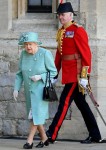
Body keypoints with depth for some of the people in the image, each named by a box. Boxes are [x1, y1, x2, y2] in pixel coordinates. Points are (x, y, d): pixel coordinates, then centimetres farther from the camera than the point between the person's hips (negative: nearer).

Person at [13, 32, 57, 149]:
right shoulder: (23, 54, -2)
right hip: (29, 90, 5)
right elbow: (20, 73, 5)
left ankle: (29, 140, -3)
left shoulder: (45, 54, -15)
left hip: (41, 89, -5)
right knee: (34, 115, 10)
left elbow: (53, 72, -8)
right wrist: (16, 88, -3)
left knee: (36, 114, -9)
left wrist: (40, 77, -22)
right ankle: (44, 138, 24)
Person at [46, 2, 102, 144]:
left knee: (64, 102, -9)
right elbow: (59, 54, 19)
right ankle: (95, 136, 19)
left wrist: (84, 76, -20)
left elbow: (86, 54, -16)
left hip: (76, 75, -9)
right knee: (82, 105, 12)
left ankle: (51, 135, -8)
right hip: (68, 75, 9)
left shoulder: (78, 30, -11)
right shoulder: (61, 32, 14)